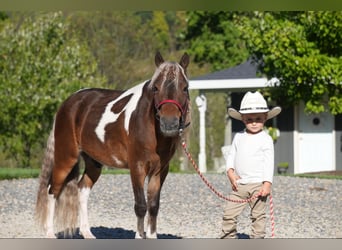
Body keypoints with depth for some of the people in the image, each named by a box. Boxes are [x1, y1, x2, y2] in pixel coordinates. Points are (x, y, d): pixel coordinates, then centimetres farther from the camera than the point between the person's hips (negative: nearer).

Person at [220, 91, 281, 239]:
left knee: (258, 215, 2)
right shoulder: (239, 137, 9)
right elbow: (231, 155, 13)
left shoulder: (265, 139, -5)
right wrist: (230, 172, -4)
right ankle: (227, 239, 15)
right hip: (239, 184, 4)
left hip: (257, 184, -4)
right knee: (229, 213, 5)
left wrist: (267, 183, -15)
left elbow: (269, 162, -8)